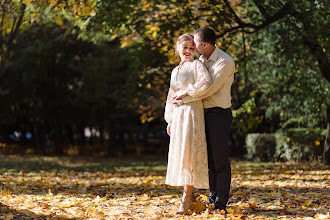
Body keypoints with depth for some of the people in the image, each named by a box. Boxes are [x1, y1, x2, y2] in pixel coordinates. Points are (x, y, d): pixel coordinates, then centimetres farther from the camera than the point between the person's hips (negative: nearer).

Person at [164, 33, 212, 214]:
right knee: (178, 152, 6)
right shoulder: (175, 71, 20)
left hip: (192, 112, -7)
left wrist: (187, 91, -13)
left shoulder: (196, 65, -2)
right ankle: (189, 194, 14)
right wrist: (170, 120, 18)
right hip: (178, 114, 7)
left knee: (188, 152, -11)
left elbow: (206, 82, -22)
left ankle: (186, 196, -8)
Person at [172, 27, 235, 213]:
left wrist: (184, 100, -14)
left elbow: (209, 88, -18)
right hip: (204, 113, 8)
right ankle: (213, 196, 24)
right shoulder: (201, 60, 13)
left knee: (220, 160, -5)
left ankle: (221, 203, 0)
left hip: (219, 114, -8)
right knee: (209, 158, 13)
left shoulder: (225, 62, -13)